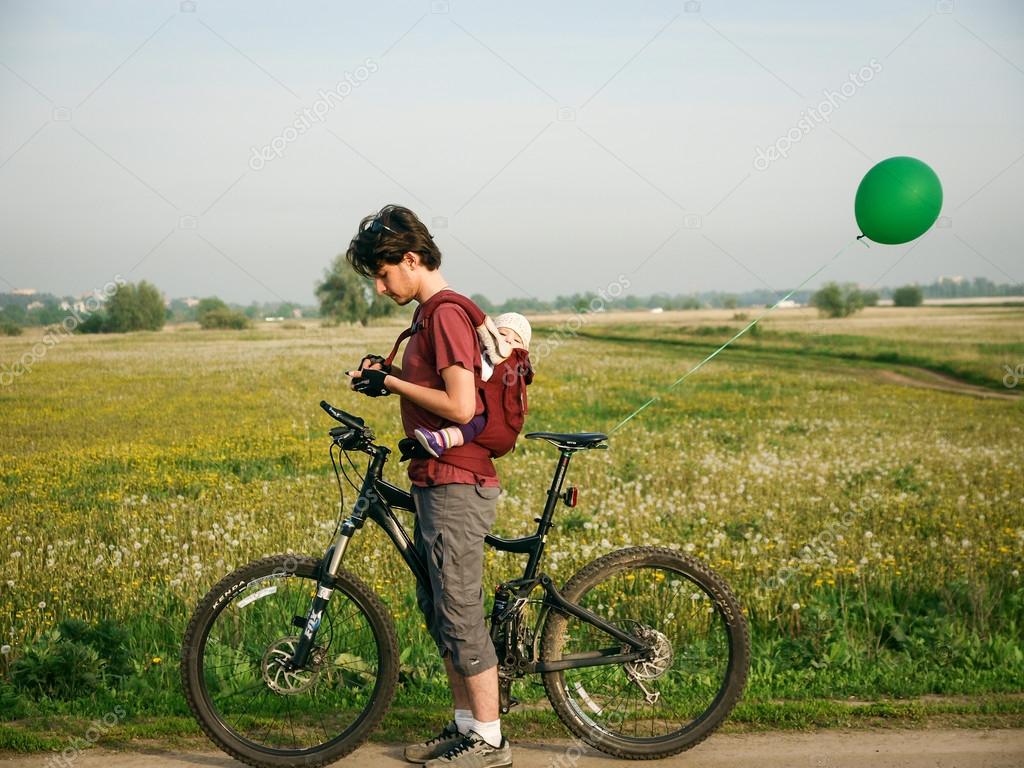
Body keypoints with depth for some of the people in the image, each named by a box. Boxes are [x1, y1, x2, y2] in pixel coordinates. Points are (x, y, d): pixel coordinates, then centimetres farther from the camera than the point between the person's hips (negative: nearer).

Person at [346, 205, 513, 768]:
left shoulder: (446, 315, -16)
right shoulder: (435, 314, 15)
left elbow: (460, 405, -23)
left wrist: (392, 382, -14)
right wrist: (387, 377, 7)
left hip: (455, 488, -10)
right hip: (437, 484, 10)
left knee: (460, 616, -4)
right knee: (439, 613, 16)